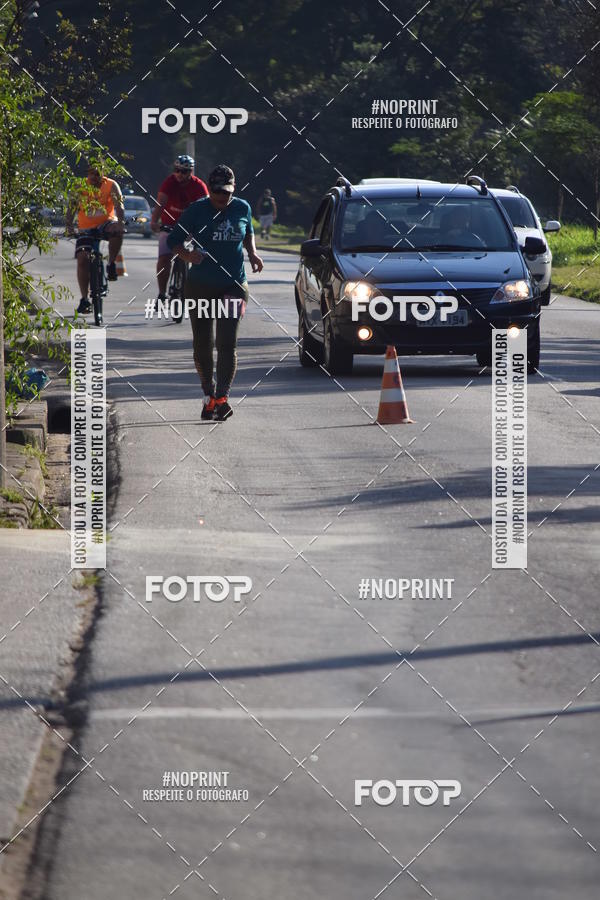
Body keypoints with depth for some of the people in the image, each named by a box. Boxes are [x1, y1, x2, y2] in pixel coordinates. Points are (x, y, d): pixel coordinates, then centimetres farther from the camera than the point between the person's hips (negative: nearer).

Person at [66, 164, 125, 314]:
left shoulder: (111, 185, -5)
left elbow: (119, 205, -14)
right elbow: (72, 208, -4)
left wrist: (121, 222, -33)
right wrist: (69, 227, -20)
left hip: (105, 224, -1)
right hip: (86, 229, 1)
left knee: (117, 230, -36)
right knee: (82, 259, -13)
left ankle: (111, 265, -17)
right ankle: (84, 299, -5)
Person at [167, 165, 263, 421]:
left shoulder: (242, 208, 4)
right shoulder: (197, 210, -4)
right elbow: (174, 240, -1)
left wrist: (253, 254, 5)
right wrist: (187, 255, -21)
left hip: (233, 285, 0)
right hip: (200, 285, 0)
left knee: (227, 344, -12)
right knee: (202, 345, 6)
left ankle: (222, 397, -17)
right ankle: (209, 394, 22)